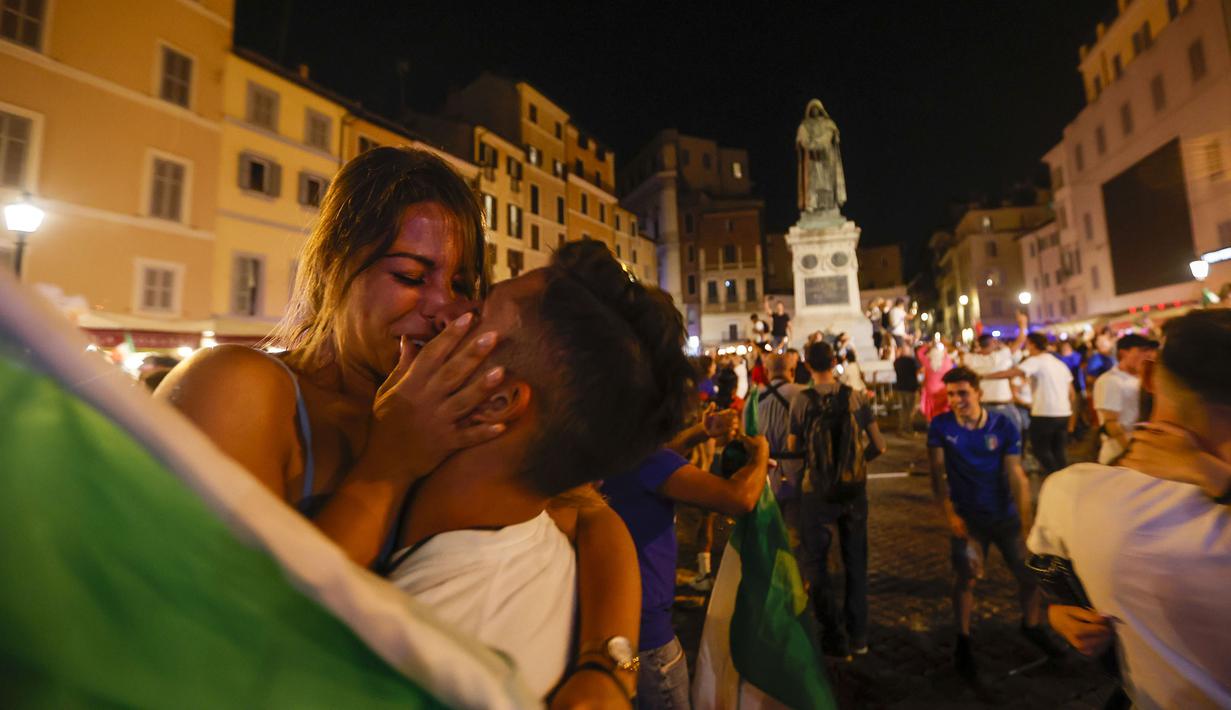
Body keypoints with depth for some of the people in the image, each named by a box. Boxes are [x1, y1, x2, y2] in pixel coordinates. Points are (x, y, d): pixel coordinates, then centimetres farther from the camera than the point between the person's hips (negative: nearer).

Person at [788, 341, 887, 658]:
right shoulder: (856, 397, -8)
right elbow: (879, 446, -5)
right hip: (854, 490, 3)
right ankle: (858, 636, 31)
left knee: (814, 563, 14)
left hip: (817, 492, -3)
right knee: (856, 563, 20)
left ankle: (835, 637, 18)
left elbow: (793, 448, -8)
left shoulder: (801, 400, -13)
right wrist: (859, 460, 14)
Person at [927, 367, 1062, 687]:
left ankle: (1031, 626, 39)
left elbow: (1016, 476, -12)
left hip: (1005, 513, 2)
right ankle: (963, 643, 17)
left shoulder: (1004, 426, -11)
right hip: (967, 516, -1)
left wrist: (1026, 521, -18)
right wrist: (950, 515, -16)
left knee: (1030, 573, 8)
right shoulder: (940, 426, -13)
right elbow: (938, 475, -11)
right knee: (965, 578, -4)